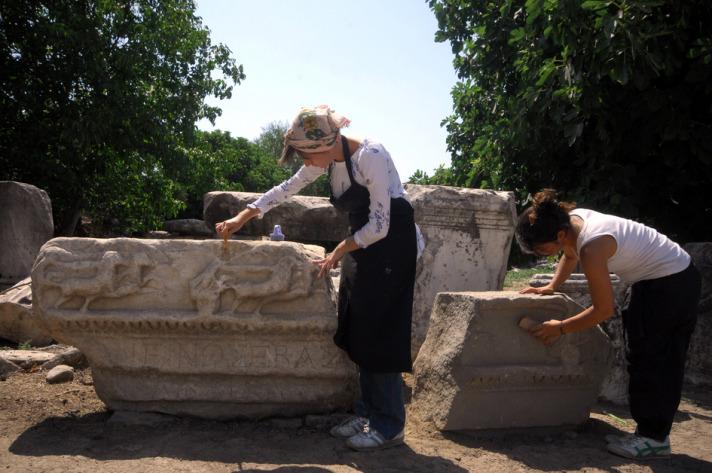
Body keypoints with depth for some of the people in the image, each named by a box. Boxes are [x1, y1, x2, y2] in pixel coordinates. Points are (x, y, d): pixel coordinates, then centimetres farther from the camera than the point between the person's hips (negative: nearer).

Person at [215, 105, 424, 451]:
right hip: (364, 242, 8)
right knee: (360, 331, 9)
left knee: (380, 331, -8)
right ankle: (369, 413, 19)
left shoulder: (371, 156, -24)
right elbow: (286, 188, 12)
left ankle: (389, 426, 2)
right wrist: (241, 218, 9)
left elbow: (379, 225, -23)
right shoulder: (327, 160, 2)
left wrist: (339, 251, -12)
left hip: (392, 243, -8)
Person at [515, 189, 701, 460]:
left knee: (646, 359, -3)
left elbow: (603, 310, -24)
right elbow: (570, 254, 16)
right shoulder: (571, 219, -7)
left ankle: (652, 438, 6)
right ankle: (656, 434, 23)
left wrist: (560, 328, -16)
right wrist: (550, 287, 7)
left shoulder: (591, 248, -32)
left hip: (667, 285, -10)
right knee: (665, 363, 13)